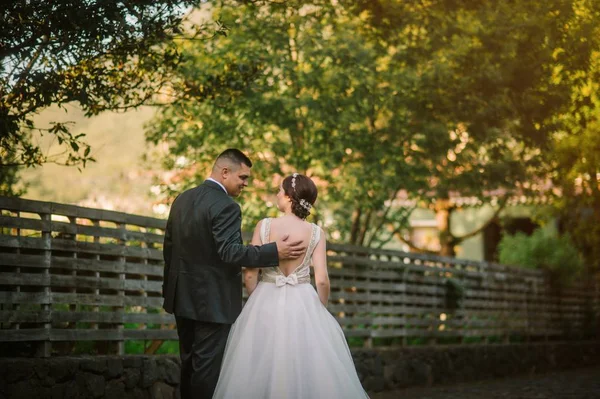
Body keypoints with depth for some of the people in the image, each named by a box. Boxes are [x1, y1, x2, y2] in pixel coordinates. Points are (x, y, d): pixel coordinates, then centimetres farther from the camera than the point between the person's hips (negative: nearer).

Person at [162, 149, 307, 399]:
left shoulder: (182, 199, 8)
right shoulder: (226, 206, -18)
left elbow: (169, 247, 13)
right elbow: (230, 253, -26)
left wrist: (171, 289, 22)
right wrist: (275, 252, -25)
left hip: (183, 297, 8)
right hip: (214, 301, -8)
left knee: (189, 363, 16)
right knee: (209, 366, -1)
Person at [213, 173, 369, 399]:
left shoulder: (264, 226, -7)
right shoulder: (315, 233, -6)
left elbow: (250, 275, -7)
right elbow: (322, 280, -9)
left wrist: (257, 301, 10)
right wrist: (321, 309, 8)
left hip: (266, 303, 0)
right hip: (303, 304, 0)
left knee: (262, 370, 10)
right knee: (309, 367, 10)